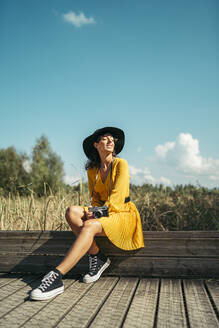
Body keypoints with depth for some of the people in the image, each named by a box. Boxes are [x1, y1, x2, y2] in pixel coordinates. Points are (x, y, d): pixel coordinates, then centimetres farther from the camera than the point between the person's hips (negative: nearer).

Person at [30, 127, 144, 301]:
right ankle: (97, 257, -15)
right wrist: (93, 211, -9)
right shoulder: (92, 170, 11)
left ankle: (56, 277, -40)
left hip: (124, 214, -5)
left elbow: (117, 196, -14)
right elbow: (95, 198, 14)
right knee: (72, 211, -23)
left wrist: (101, 211, -25)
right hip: (103, 212, 6)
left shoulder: (121, 164, -5)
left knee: (89, 226, -34)